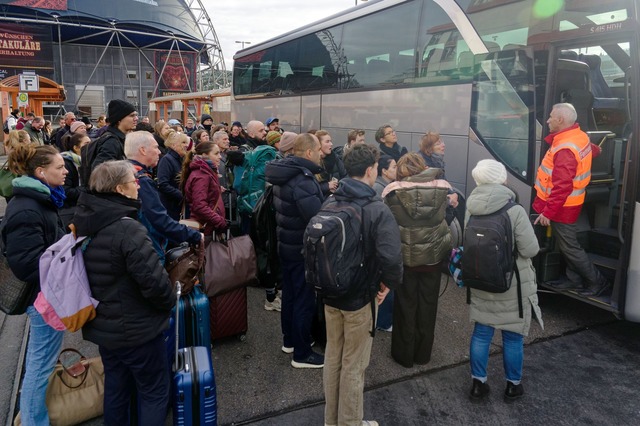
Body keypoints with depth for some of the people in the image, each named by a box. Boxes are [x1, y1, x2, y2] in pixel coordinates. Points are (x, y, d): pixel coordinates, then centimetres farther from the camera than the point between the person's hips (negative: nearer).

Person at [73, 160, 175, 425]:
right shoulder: (127, 229, -26)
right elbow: (154, 280, -29)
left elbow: (91, 274, 11)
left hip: (101, 325, 8)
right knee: (154, 391, 10)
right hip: (136, 328, -8)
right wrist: (169, 303, -10)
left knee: (115, 387, 23)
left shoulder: (84, 223, 1)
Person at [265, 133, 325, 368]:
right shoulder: (303, 180, -26)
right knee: (305, 299, 2)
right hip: (303, 248, -10)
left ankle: (289, 340, 37)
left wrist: (324, 191, 8)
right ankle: (302, 354, 15)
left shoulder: (285, 174, 5)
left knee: (290, 293, 20)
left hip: (287, 244, 10)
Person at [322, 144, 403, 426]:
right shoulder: (377, 209, -20)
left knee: (332, 357, 21)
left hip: (330, 293, 6)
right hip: (360, 297, -6)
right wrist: (389, 282, -14)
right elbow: (391, 257, -33)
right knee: (353, 365, 11)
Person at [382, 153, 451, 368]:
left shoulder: (392, 190, -11)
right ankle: (423, 353, 31)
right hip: (434, 256, 2)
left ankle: (404, 354, 25)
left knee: (406, 305, 14)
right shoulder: (444, 188, -4)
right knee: (427, 304, 17)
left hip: (404, 257, -2)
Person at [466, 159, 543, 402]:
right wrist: (513, 244, 4)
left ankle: (478, 384, 26)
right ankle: (513, 386, 29)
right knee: (512, 337, 13)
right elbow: (530, 249, -15)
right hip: (512, 286, -4)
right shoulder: (515, 211, -20)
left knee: (481, 333, 15)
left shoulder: (471, 210, -5)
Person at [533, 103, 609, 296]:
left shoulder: (565, 149, -28)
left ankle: (597, 281, 17)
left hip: (562, 206, -10)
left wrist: (547, 212, -26)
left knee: (569, 247, 3)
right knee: (567, 244, 20)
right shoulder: (579, 136, 3)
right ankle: (575, 279, 33)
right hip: (570, 203, 10)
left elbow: (562, 187, -30)